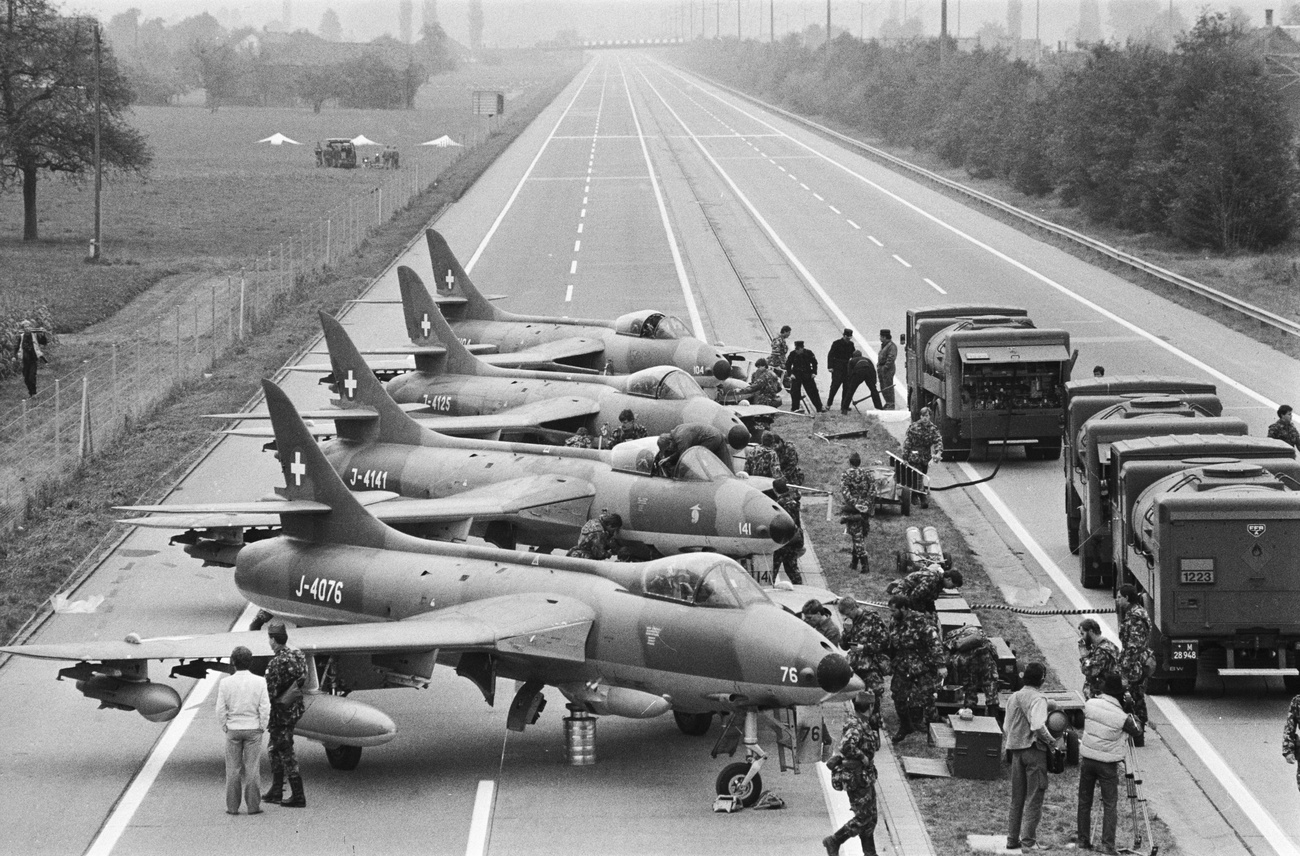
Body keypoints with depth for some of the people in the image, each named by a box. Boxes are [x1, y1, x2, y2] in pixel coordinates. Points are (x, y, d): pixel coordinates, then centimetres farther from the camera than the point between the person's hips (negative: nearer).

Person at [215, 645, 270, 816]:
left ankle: (232, 806, 8)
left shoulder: (226, 683, -6)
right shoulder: (259, 682, -7)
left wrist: (224, 727, 7)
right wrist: (262, 727, 4)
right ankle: (253, 806, 5)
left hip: (233, 729, 0)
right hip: (253, 729, 0)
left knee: (233, 769, 7)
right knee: (252, 768, 4)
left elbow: (220, 709, -5)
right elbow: (265, 708, -7)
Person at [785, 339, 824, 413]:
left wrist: (814, 373, -2)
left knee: (813, 392, 0)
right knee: (795, 393, -4)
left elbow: (814, 363, 7)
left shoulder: (808, 353, -6)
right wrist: (790, 374, -11)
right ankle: (794, 409, 8)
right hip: (796, 376, 0)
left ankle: (819, 408, 4)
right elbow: (788, 365, 0)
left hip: (808, 375, 0)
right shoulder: (792, 354, -8)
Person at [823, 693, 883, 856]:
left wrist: (875, 723, 9)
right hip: (857, 779, -10)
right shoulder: (856, 725, -21)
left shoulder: (865, 724, 9)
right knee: (863, 817, -5)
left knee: (871, 817, 14)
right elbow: (846, 746, -36)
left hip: (866, 778, 10)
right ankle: (834, 841, 4)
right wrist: (863, 758, -24)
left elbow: (874, 746, 20)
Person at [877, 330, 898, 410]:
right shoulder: (883, 345, 19)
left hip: (888, 370, -10)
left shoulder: (891, 346, -13)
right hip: (881, 369, 10)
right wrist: (878, 366, 15)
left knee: (888, 387, -9)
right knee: (883, 388, 12)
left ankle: (891, 405, -7)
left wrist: (885, 367, -23)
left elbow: (891, 358, -20)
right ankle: (888, 403, 19)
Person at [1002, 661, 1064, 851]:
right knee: (1034, 797, -3)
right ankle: (1029, 840, -6)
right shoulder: (1038, 699, -12)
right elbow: (1038, 727, -25)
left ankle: (1013, 839, 14)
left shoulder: (1013, 697, 11)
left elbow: (1006, 728, 15)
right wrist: (1054, 743, -15)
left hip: (1015, 750, 7)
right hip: (1034, 750, -7)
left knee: (1017, 798, 13)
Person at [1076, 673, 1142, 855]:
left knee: (1084, 801, 14)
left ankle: (1083, 840, 19)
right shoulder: (1121, 717, -17)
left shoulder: (1090, 704, -8)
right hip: (1108, 763, -4)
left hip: (1087, 759, 4)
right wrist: (1132, 715, 15)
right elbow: (1137, 730, 0)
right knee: (1110, 804, 3)